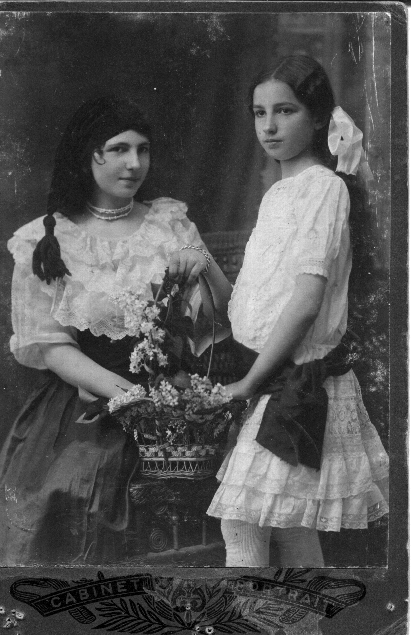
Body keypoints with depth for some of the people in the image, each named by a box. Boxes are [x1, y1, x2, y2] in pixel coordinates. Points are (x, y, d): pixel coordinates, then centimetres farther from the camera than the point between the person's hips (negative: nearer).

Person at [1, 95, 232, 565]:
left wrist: (206, 266, -8)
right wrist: (126, 391, -17)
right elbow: (45, 346, -6)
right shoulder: (44, 241, -1)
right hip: (79, 417, -2)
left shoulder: (171, 222, 8)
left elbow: (224, 314, 13)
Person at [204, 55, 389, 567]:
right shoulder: (279, 190, 14)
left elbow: (306, 303, -21)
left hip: (299, 380, -8)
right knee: (291, 534, 14)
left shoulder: (323, 185, -13)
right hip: (276, 375, 8)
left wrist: (247, 383, -15)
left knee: (241, 523, -4)